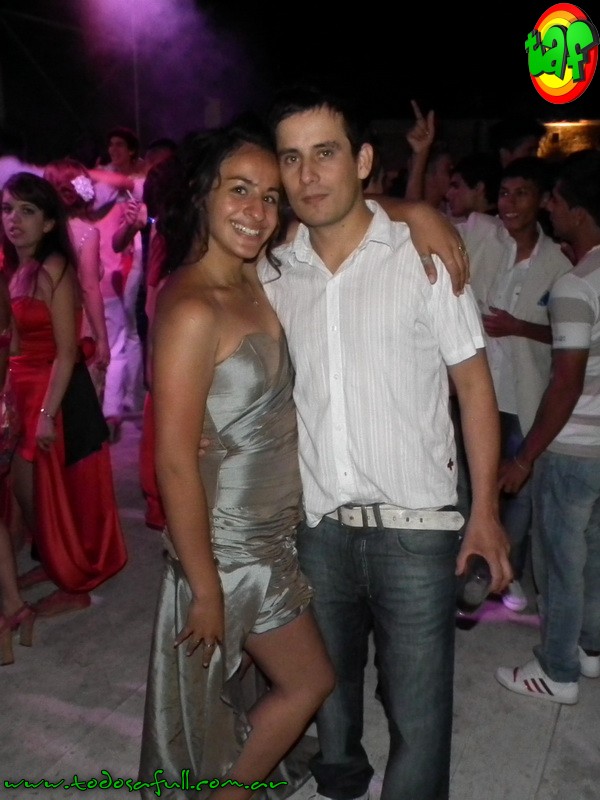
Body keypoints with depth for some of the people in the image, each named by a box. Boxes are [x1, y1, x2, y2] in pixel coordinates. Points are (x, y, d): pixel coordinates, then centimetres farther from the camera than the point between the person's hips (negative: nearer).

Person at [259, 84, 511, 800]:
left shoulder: (423, 254, -6)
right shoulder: (274, 272, 3)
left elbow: (472, 381, -3)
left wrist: (485, 510, -7)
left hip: (413, 525, -3)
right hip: (317, 522, 4)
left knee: (417, 709, 4)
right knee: (327, 681, 23)